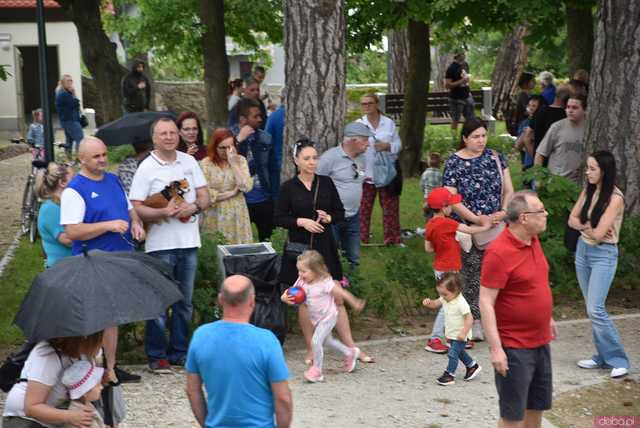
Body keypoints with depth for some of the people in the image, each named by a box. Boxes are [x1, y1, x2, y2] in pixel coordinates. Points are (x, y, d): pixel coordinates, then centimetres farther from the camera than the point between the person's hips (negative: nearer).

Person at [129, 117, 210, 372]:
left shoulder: (189, 162, 9)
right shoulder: (146, 168, -5)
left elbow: (204, 196, 10)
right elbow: (135, 208, -9)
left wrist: (194, 207, -11)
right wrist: (163, 212, -23)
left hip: (189, 242, 5)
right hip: (160, 244, -5)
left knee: (184, 302, 12)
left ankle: (179, 353, 22)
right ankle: (156, 355, 9)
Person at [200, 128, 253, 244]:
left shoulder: (240, 160, 5)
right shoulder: (206, 164, -3)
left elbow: (247, 187, -8)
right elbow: (205, 194, -11)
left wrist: (234, 164, -11)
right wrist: (231, 193, -6)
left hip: (238, 216, 2)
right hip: (216, 217, -2)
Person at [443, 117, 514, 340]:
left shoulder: (495, 157, 5)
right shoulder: (454, 162, -4)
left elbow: (508, 190, 7)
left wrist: (504, 211, -11)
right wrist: (476, 219, -16)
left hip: (496, 226, 3)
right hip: (468, 228, -3)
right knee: (472, 274, 1)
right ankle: (475, 320, 12)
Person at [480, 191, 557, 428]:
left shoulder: (533, 240, 3)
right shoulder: (499, 252, -22)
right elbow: (486, 303, -22)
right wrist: (495, 348, -25)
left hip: (541, 342, 8)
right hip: (514, 347, -8)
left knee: (538, 404, 19)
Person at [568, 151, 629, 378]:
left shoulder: (615, 198, -18)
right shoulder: (588, 191, 3)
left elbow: (598, 233, -22)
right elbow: (572, 220, 5)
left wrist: (583, 225, -3)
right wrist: (589, 227, -13)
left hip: (603, 255, -7)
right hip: (583, 250, 7)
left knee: (595, 309, -13)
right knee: (591, 308, 10)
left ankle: (618, 359, -4)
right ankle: (603, 356, 19)